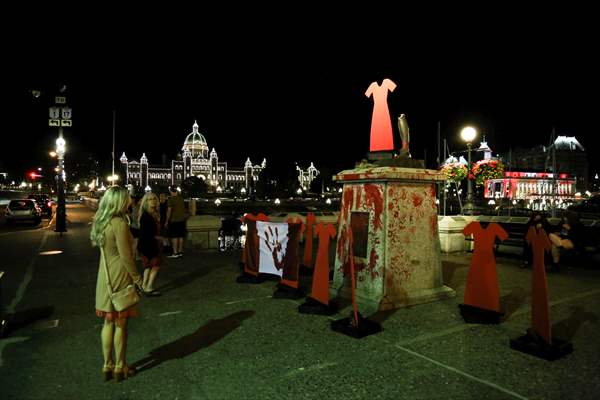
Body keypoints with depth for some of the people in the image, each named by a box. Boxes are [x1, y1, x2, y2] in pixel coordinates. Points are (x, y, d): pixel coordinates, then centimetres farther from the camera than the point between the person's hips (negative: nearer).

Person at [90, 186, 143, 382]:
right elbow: (126, 256, -20)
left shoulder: (100, 221, 4)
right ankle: (120, 367, 19)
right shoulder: (119, 223, -21)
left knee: (108, 322, 16)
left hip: (105, 276, 8)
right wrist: (137, 277, -12)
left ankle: (107, 366, 27)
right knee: (120, 324, 6)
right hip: (119, 277, -7)